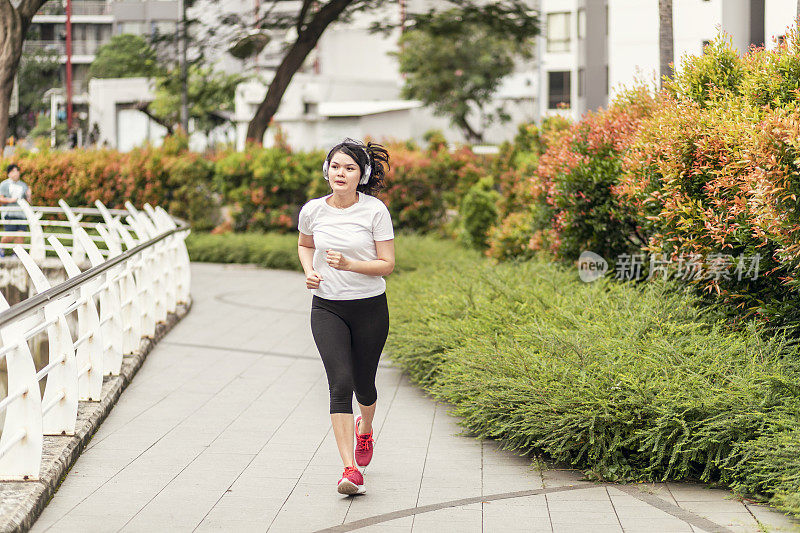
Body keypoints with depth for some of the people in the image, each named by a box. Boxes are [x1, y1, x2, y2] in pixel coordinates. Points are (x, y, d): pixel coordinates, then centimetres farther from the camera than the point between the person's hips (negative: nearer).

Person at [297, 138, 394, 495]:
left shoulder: (375, 211, -9)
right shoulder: (312, 211, -2)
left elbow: (387, 264, -8)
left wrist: (349, 264, -23)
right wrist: (310, 271, 0)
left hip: (370, 307, 0)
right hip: (327, 308, 1)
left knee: (363, 384, 11)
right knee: (340, 383, -15)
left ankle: (364, 430, 49)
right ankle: (350, 470, -18)